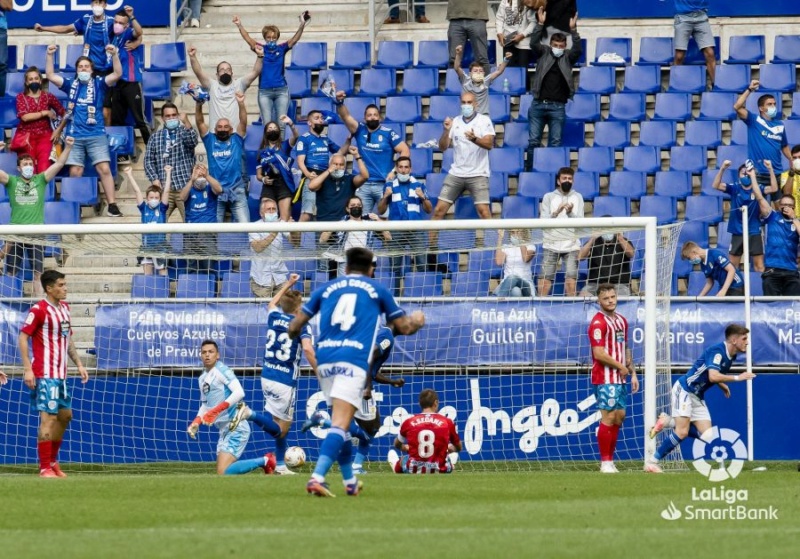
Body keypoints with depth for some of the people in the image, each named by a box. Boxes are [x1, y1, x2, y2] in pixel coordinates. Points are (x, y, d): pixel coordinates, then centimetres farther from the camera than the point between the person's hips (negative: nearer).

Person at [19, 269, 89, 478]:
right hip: (45, 374, -9)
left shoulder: (64, 308, 13)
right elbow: (23, 337, -13)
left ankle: (52, 461, 27)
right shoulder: (39, 310, -12)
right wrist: (27, 369, -19)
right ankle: (45, 468, -7)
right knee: (48, 418, -10)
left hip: (60, 374, 9)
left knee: (65, 415, 14)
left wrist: (78, 364, 18)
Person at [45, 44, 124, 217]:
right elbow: (51, 76, 3)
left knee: (104, 169, -9)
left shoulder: (99, 84, 5)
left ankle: (112, 205, -7)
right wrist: (50, 56, -9)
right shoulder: (71, 84, 10)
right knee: (75, 172, 1)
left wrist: (114, 55, -21)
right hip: (74, 135, 2)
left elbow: (117, 74, -7)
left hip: (96, 135, -2)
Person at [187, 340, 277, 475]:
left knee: (223, 472, -18)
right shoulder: (202, 378, 17)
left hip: (236, 427, -9)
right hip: (224, 429, 9)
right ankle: (264, 462, 23)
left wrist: (216, 410, -27)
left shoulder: (222, 370, -10)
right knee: (222, 471, 10)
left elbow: (239, 393, -24)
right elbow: (205, 405, 27)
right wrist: (196, 422, 9)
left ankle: (264, 461, -1)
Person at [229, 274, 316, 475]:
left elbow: (272, 303, 32)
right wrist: (318, 373, -20)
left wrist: (288, 284, 41)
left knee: (282, 424, 20)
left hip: (267, 377, 7)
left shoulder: (274, 317, 7)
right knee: (280, 430, -4)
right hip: (285, 382, -7)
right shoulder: (301, 325, -9)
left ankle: (280, 465, 19)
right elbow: (307, 348, -27)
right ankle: (251, 414, -27)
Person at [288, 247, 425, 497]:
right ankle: (317, 477, -32)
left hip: (324, 358, 4)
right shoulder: (377, 290, 14)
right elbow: (403, 327, 22)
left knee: (340, 422, 20)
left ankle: (350, 482, 28)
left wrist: (293, 332, 43)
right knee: (340, 424, -14)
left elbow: (294, 327, 19)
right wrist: (417, 320, 45)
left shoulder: (327, 288, 19)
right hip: (353, 360, -4)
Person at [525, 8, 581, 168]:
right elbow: (533, 44, -10)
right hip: (538, 104, 0)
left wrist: (573, 30, -23)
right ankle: (530, 170, 9)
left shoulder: (568, 57, 6)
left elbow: (577, 50, -12)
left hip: (558, 106, 0)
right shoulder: (543, 53, 6)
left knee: (555, 143, 2)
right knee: (533, 141, 2)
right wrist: (540, 24, -21)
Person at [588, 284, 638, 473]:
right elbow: (599, 353, -18)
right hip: (605, 378, -8)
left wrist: (632, 372, 14)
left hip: (620, 379, 8)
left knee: (619, 416, 8)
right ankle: (606, 463, -5)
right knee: (608, 417, -9)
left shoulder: (621, 321, 14)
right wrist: (620, 366, -10)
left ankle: (610, 459, 15)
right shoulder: (599, 322, -12)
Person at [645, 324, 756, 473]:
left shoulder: (730, 356, 7)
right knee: (682, 433, -18)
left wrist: (723, 385, 7)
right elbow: (713, 377, -35)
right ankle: (652, 462, -7)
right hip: (684, 390, -9)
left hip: (697, 397, 9)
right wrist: (737, 378, -27)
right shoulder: (717, 350, -21)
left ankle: (668, 422, 10)